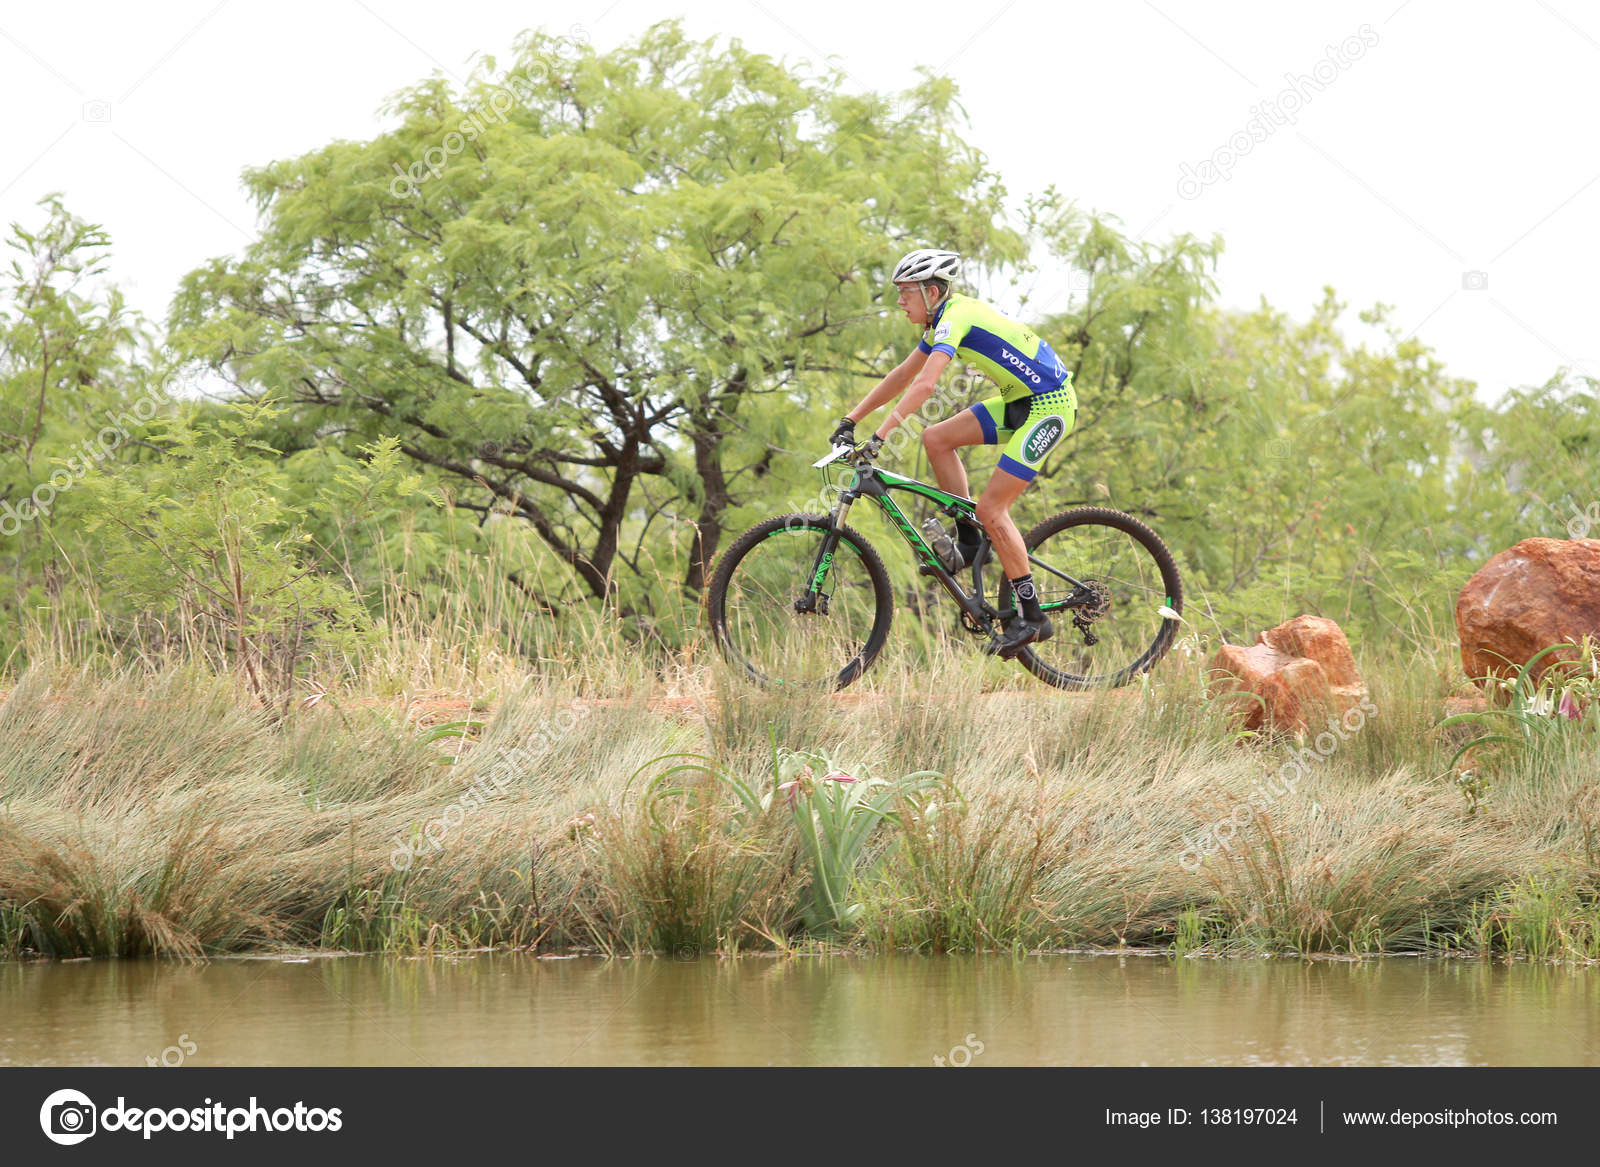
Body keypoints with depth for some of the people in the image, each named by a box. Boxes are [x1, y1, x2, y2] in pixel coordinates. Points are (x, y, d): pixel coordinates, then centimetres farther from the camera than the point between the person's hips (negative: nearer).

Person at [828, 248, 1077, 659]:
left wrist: (879, 436, -36)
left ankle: (1032, 617, -5)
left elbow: (924, 384, -32)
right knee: (936, 438, 1)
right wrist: (850, 420, 12)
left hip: (1050, 406, -9)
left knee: (991, 507, -11)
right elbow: (902, 377, 16)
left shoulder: (956, 317, -20)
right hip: (1020, 401, 9)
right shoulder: (943, 321, 9)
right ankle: (968, 541, 8)